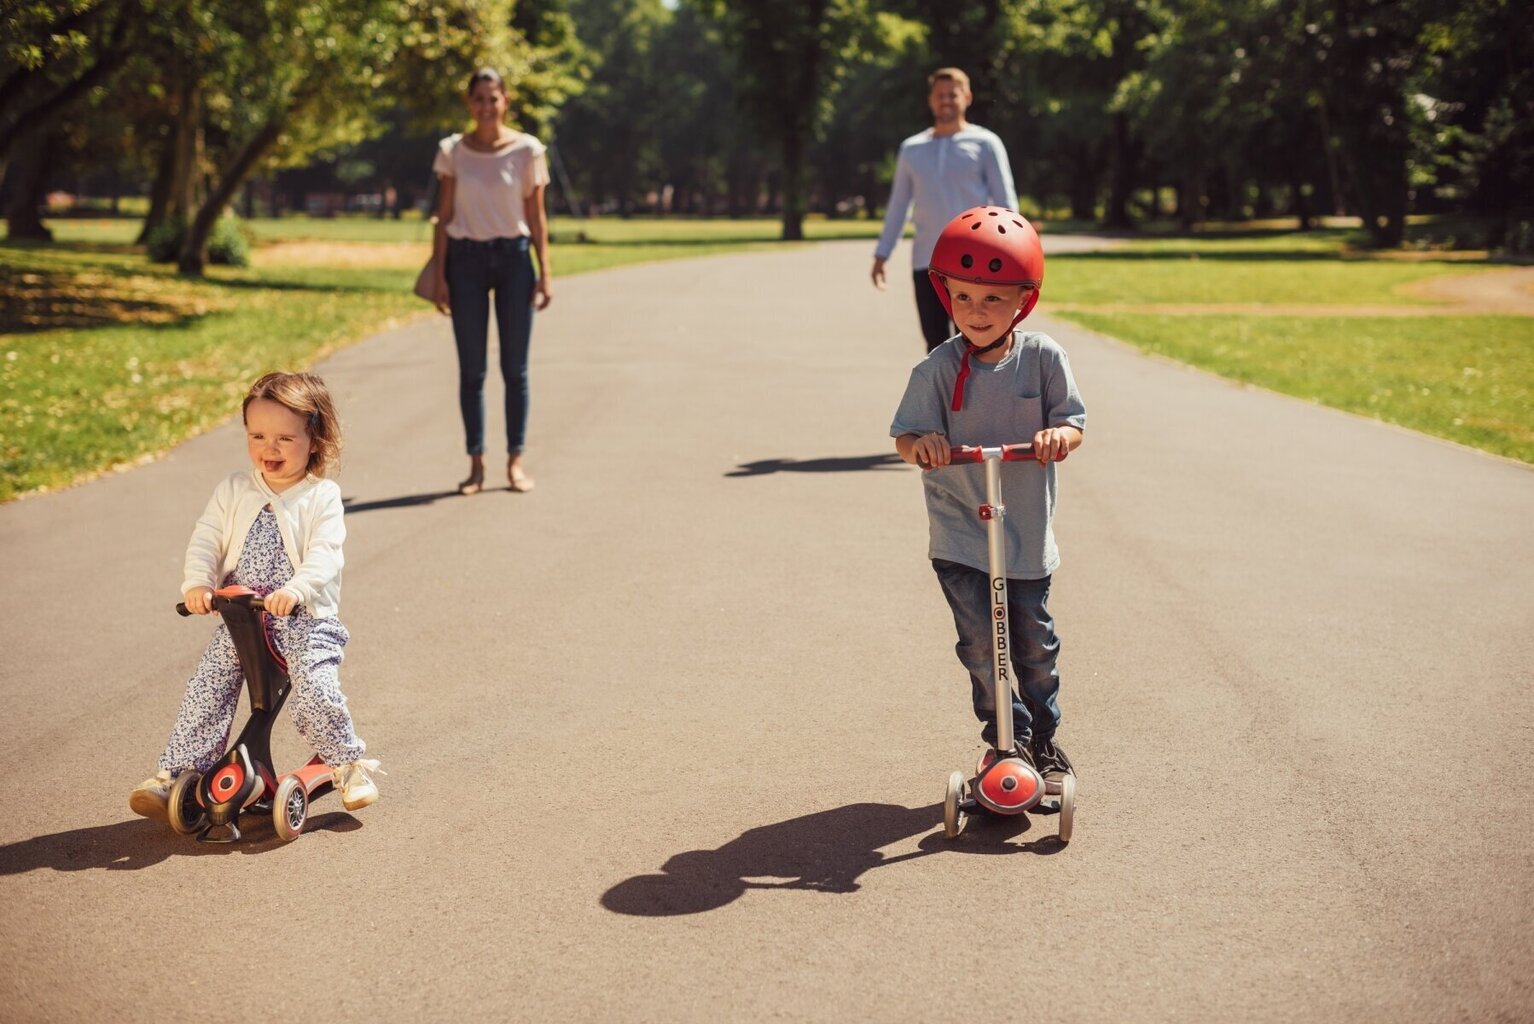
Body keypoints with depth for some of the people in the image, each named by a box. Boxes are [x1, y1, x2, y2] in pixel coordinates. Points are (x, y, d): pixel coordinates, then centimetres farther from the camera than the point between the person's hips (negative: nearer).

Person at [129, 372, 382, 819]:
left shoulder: (322, 496, -4)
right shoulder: (234, 491, 8)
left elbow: (324, 554, -16)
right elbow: (206, 540, 2)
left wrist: (294, 590, -34)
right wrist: (197, 584, -17)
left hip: (304, 618, -4)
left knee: (314, 691, -21)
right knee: (205, 691, -6)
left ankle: (349, 764, 1)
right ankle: (176, 774, 4)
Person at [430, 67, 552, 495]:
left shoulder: (527, 150, 0)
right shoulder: (452, 151, 2)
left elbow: (536, 217, 2)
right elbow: (444, 217, 4)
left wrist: (544, 273, -3)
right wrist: (439, 275, -1)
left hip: (513, 257, -1)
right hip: (466, 259, 1)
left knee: (514, 367, 3)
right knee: (471, 369, 4)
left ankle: (515, 460, 12)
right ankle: (476, 464, 10)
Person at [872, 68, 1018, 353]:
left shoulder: (984, 144, 4)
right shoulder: (912, 149, 14)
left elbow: (1005, 202, 0)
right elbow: (898, 205, 19)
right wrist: (882, 254, 13)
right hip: (926, 263, 4)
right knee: (936, 344, 4)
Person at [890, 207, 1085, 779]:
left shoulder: (1043, 358, -6)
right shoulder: (938, 369, -10)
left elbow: (1072, 422, -4)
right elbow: (906, 437, -11)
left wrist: (1059, 435, -27)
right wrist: (922, 444, -35)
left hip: (1027, 532, 2)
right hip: (959, 535, -1)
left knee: (1035, 641, 11)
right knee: (981, 642, -4)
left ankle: (1043, 737, 31)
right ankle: (1007, 738, 14)